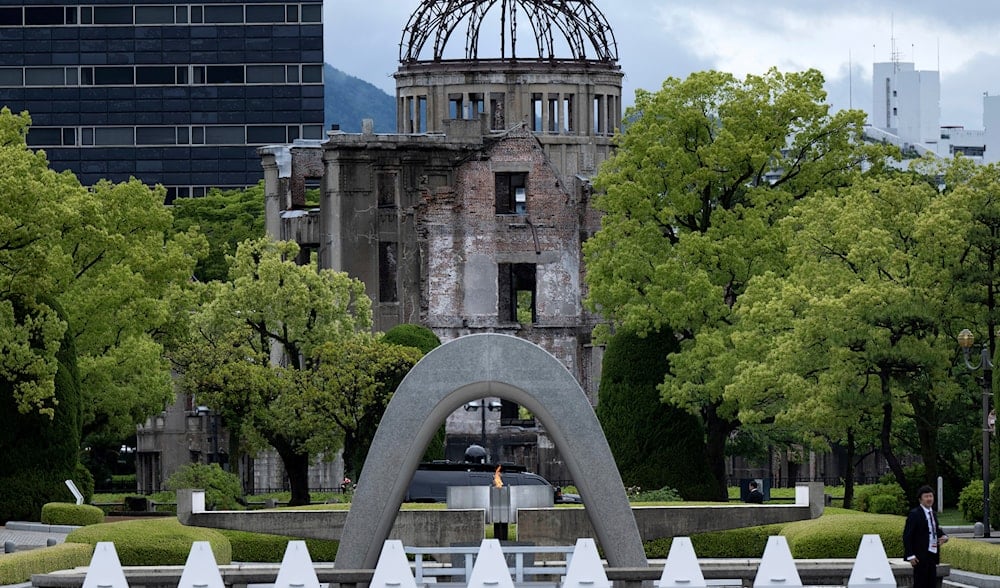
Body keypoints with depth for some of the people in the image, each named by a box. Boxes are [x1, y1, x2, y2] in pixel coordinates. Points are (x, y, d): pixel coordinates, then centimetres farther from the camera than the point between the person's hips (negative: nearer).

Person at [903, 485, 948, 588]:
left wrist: (944, 537, 0)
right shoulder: (915, 514, -11)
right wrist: (910, 555, -19)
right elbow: (907, 536, -14)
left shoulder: (932, 513, 14)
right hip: (920, 556, -8)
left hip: (932, 555, 8)